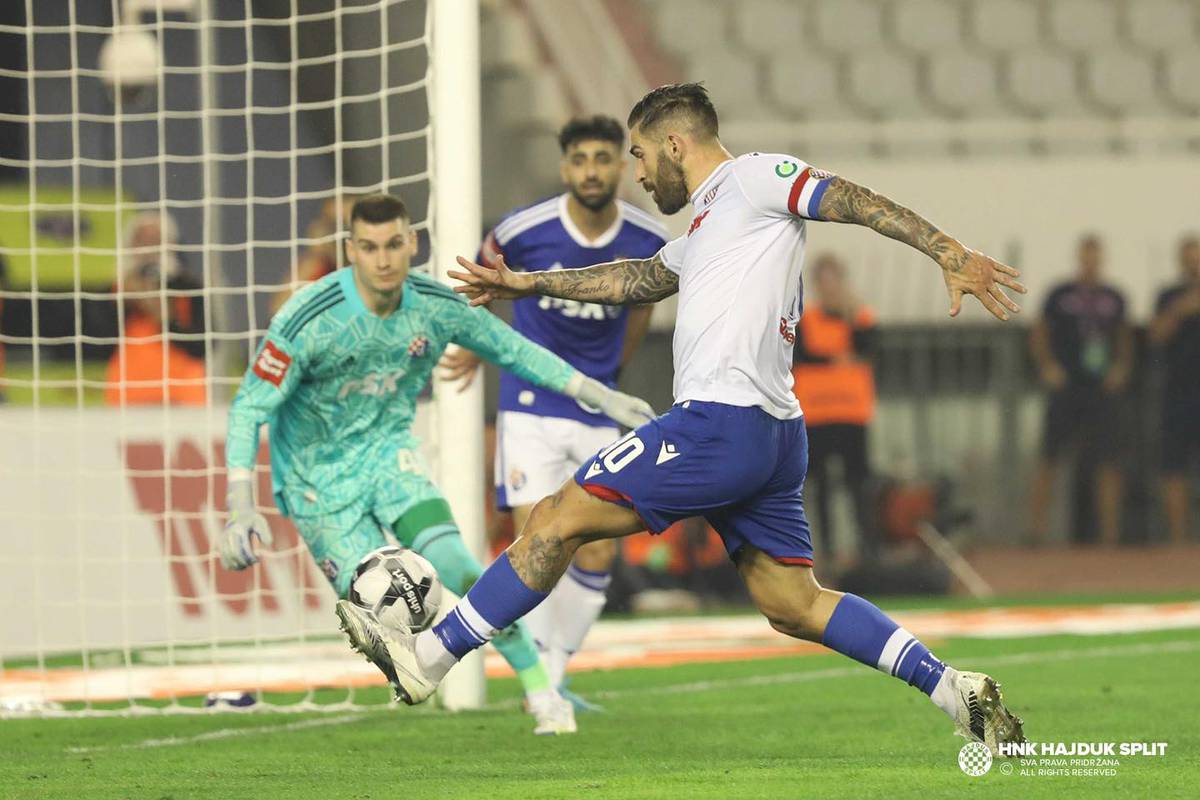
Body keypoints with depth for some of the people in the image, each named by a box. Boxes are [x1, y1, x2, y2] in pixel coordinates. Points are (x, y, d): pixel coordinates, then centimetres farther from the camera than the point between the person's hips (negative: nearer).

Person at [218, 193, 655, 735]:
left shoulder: (437, 307, -12)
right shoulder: (308, 320, -26)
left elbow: (514, 350, 5)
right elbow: (249, 408, -22)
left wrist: (599, 395, 2)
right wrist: (241, 508, -31)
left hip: (388, 452, 3)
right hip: (317, 477, -3)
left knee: (453, 563, -19)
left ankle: (541, 690, -8)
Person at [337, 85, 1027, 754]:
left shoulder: (753, 178, 0)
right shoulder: (705, 229, 28)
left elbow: (852, 201, -10)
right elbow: (635, 280, 38)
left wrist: (951, 254, -22)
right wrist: (527, 284, 42)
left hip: (722, 422, -10)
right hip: (774, 436, 10)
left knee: (557, 520, -4)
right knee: (794, 607, 8)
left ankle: (427, 660, -1)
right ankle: (958, 691, 2)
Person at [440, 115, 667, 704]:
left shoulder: (648, 243, -4)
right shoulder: (524, 231, -14)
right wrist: (476, 348, 18)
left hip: (598, 413, 3)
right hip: (530, 406, -3)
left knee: (598, 554, -2)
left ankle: (552, 677, 13)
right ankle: (536, 677, -6)